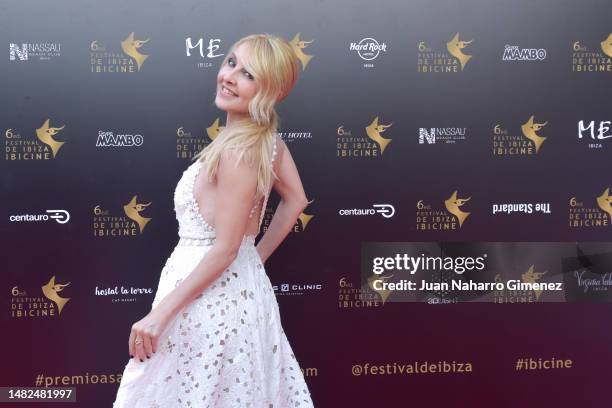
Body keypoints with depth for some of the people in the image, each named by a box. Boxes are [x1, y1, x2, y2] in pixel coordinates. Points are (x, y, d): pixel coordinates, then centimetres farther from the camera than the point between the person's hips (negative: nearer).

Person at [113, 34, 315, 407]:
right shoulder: (268, 136, 2)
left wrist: (160, 313, -18)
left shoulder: (238, 150, -23)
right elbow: (295, 200, 13)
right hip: (240, 287, 9)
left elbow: (225, 250, -22)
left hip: (209, 297, -9)